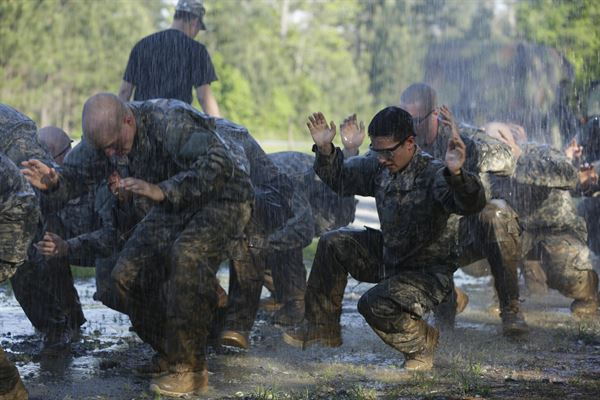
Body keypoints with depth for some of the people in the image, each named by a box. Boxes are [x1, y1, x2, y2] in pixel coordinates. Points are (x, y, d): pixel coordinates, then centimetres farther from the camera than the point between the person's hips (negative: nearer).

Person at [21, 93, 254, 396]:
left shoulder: (170, 121, -33)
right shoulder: (104, 134, -9)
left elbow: (219, 165, -39)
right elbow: (77, 174, -2)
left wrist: (162, 191, -45)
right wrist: (53, 183, -27)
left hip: (223, 198, -8)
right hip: (173, 209, 8)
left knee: (186, 257, -34)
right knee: (125, 277, -6)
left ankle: (191, 369, -26)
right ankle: (168, 353, 10)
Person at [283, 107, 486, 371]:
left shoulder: (432, 173, -26)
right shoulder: (378, 166, -4)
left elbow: (471, 204, -42)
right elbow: (340, 178, 10)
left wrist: (456, 174, -63)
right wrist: (325, 150, -9)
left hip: (429, 272, -8)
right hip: (388, 255, 8)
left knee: (375, 304, -27)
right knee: (333, 243, 0)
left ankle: (422, 341, 5)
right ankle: (322, 327, 12)